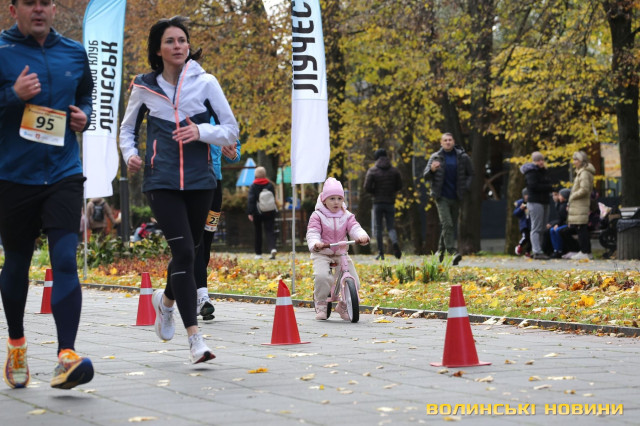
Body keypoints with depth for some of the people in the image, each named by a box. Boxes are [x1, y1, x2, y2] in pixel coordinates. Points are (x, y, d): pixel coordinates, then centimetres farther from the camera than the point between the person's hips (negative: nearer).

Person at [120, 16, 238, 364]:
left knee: (189, 252, 13)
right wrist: (130, 154, -2)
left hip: (199, 180, 2)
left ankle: (166, 301, 46)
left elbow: (231, 130, 2)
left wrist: (201, 131, -16)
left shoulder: (205, 83, 2)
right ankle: (195, 338, -14)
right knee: (183, 251, -15)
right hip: (161, 181, -2)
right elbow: (128, 128, 18)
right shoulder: (144, 87, 3)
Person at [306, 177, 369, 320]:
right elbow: (312, 233, -14)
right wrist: (315, 244, -37)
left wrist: (362, 236, -31)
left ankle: (344, 306, 15)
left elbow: (355, 228, -7)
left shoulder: (347, 216, 7)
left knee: (354, 281, -10)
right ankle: (321, 305, -9)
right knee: (321, 276, -32)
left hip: (341, 253, 4)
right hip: (321, 254, -4)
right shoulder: (317, 216, -4)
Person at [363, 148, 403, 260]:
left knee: (378, 228, 6)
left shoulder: (372, 171, -5)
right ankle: (395, 242, -24)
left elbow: (367, 187, -9)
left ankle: (381, 253, 3)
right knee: (390, 227, 7)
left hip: (378, 202, -2)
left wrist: (374, 192, 10)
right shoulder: (394, 171, 2)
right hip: (390, 202, 2)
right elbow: (399, 186, 5)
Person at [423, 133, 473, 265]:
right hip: (442, 197, -3)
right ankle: (453, 252, -23)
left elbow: (470, 174, 15)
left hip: (456, 198, 3)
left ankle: (441, 250, 26)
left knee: (452, 226, 9)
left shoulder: (463, 157, 3)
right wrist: (432, 169, -21)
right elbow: (425, 176, 1)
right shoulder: (435, 157, 1)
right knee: (447, 224, -16)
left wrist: (466, 187, -1)